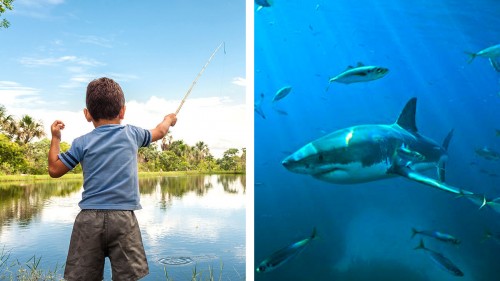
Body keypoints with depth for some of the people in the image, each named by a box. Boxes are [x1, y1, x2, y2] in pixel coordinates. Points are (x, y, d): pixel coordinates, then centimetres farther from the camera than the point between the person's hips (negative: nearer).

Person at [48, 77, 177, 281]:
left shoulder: (82, 143, 3)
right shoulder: (131, 134, 6)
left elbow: (54, 170, 10)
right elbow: (159, 132, 25)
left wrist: (55, 138, 22)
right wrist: (169, 119, 47)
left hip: (89, 218, 1)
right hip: (123, 217, 0)